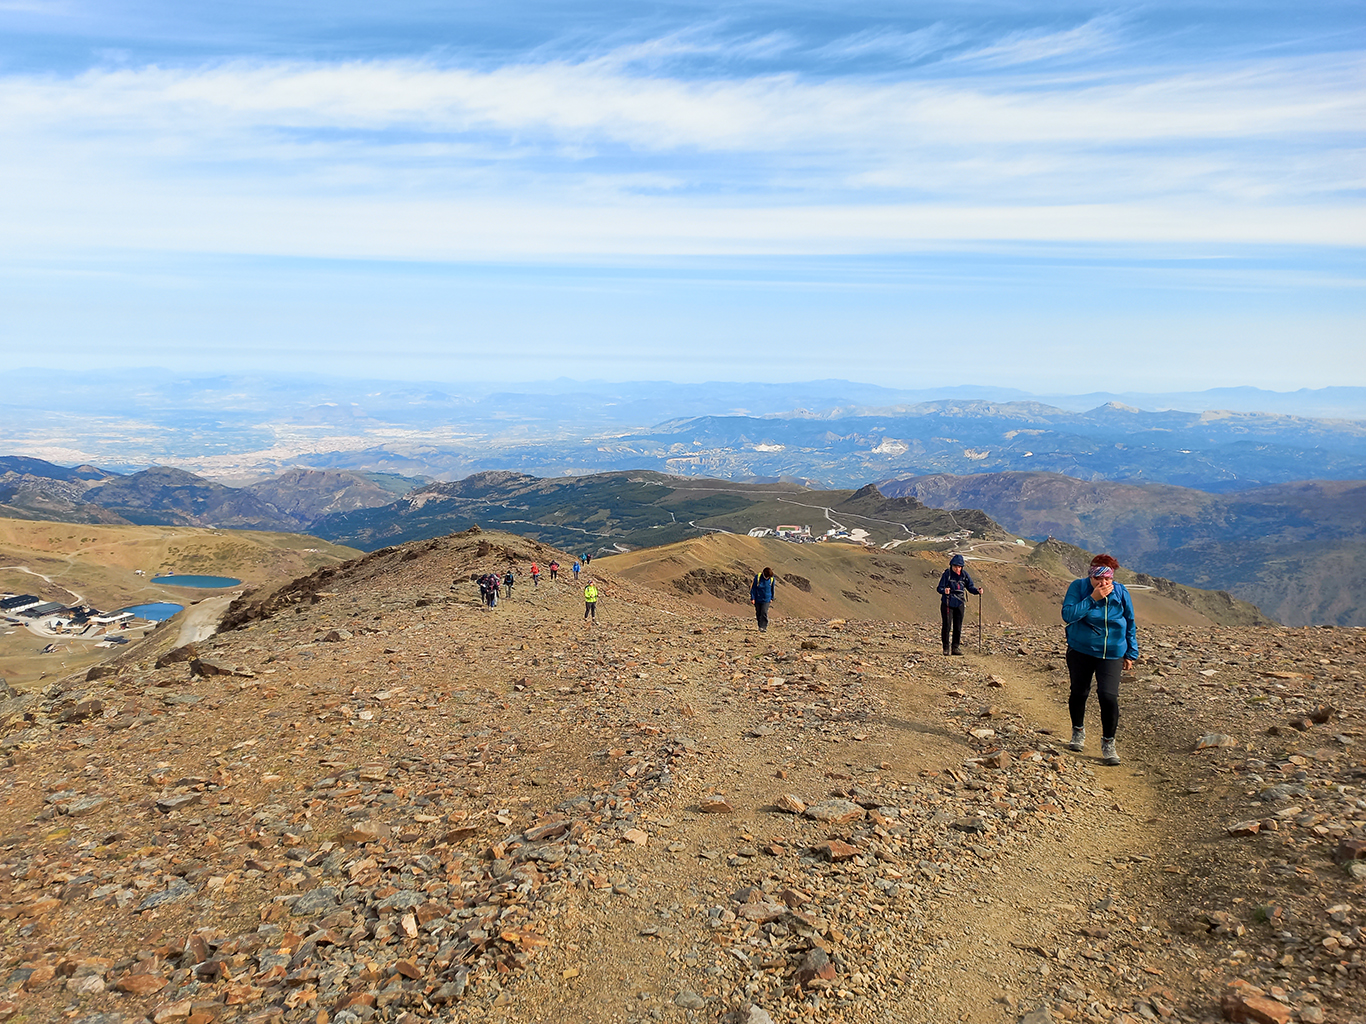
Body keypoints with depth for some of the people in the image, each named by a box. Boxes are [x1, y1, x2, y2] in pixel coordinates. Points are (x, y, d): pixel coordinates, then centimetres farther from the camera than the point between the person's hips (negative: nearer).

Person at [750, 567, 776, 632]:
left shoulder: (772, 579, -7)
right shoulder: (757, 577, -14)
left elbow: (772, 589, 9)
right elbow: (753, 588, -7)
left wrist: (772, 598, 16)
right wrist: (752, 598, -8)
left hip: (766, 599, 0)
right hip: (757, 599, 0)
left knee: (764, 613, -13)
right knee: (758, 614, 9)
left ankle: (763, 627, -11)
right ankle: (760, 626, 23)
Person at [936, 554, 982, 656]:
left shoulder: (964, 574, 3)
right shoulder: (947, 574, -8)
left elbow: (970, 587, 9)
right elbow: (939, 588, -10)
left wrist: (977, 590, -12)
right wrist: (944, 590, -33)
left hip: (959, 603, 4)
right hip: (947, 602, -4)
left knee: (958, 626, 6)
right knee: (947, 626, -5)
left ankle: (956, 647, 16)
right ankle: (946, 648, 4)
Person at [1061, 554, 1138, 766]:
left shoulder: (1121, 593, -7)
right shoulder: (1078, 587, -11)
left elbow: (1130, 624, 6)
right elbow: (1067, 615, -23)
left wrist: (1131, 654, 10)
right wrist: (1092, 599, -29)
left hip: (1111, 654, 0)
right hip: (1080, 651, 0)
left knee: (1108, 696, -14)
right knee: (1079, 693, 9)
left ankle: (1108, 743, 6)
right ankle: (1078, 732, 38)